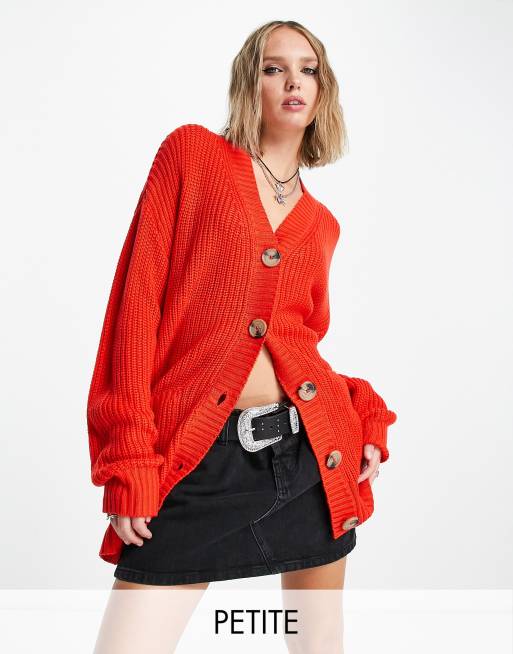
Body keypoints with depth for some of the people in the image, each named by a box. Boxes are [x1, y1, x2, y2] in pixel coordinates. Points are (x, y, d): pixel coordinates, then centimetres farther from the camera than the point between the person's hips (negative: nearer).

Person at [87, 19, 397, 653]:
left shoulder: (320, 222, 14)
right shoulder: (192, 151, 3)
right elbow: (140, 295, -5)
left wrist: (365, 417, 0)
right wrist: (130, 454, -11)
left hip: (312, 451, 5)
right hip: (198, 457, -4)